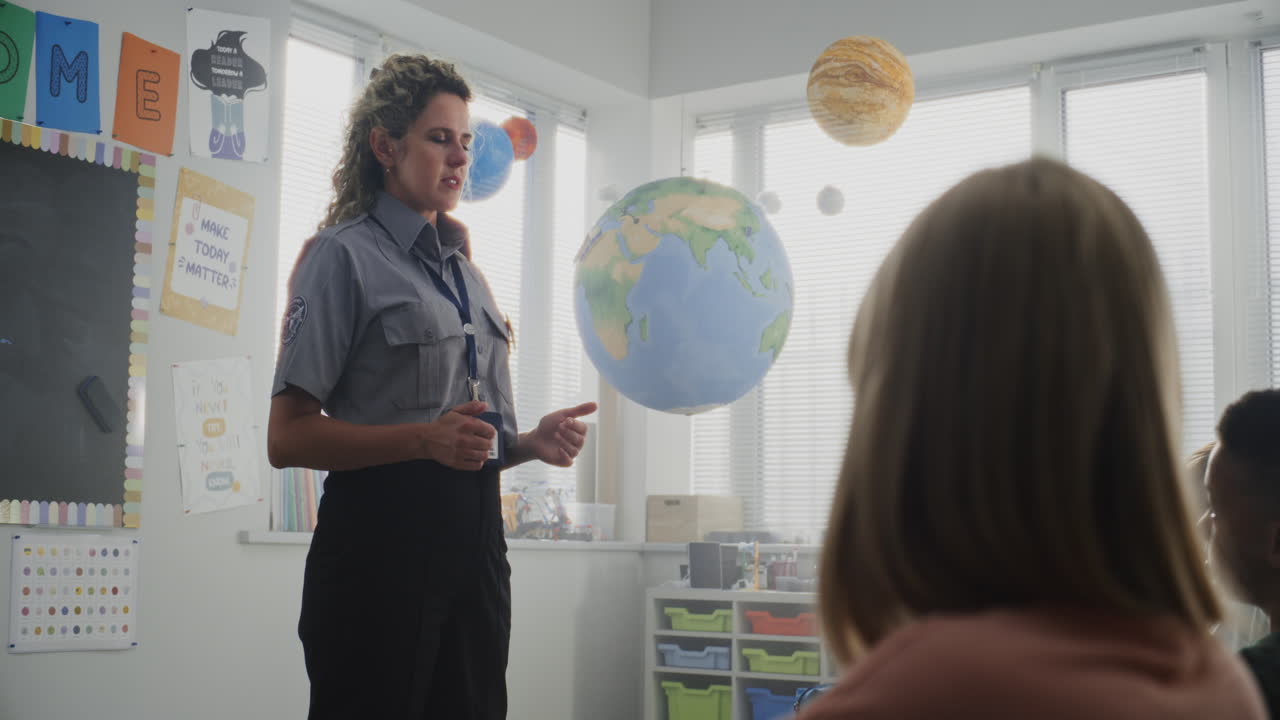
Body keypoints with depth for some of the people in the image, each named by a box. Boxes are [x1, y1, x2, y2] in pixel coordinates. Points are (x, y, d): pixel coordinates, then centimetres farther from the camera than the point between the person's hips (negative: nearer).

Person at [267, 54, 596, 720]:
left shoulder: (465, 272, 21)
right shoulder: (346, 255, -2)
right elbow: (288, 437, -11)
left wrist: (531, 442, 4)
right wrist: (425, 440, -23)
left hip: (473, 539, 7)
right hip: (380, 541, -7)